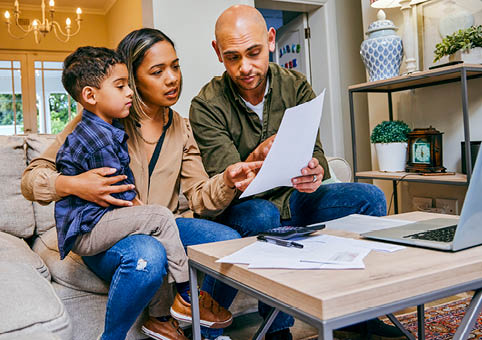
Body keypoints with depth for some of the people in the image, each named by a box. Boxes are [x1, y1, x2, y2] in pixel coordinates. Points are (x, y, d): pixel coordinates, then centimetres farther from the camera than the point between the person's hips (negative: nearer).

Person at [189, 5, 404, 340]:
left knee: (370, 197, -14)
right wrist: (257, 157, -40)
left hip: (291, 198, 4)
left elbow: (315, 153, -5)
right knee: (262, 216, -37)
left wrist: (315, 172, -31)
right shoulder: (207, 105, -12)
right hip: (241, 207, -3)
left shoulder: (296, 86, -1)